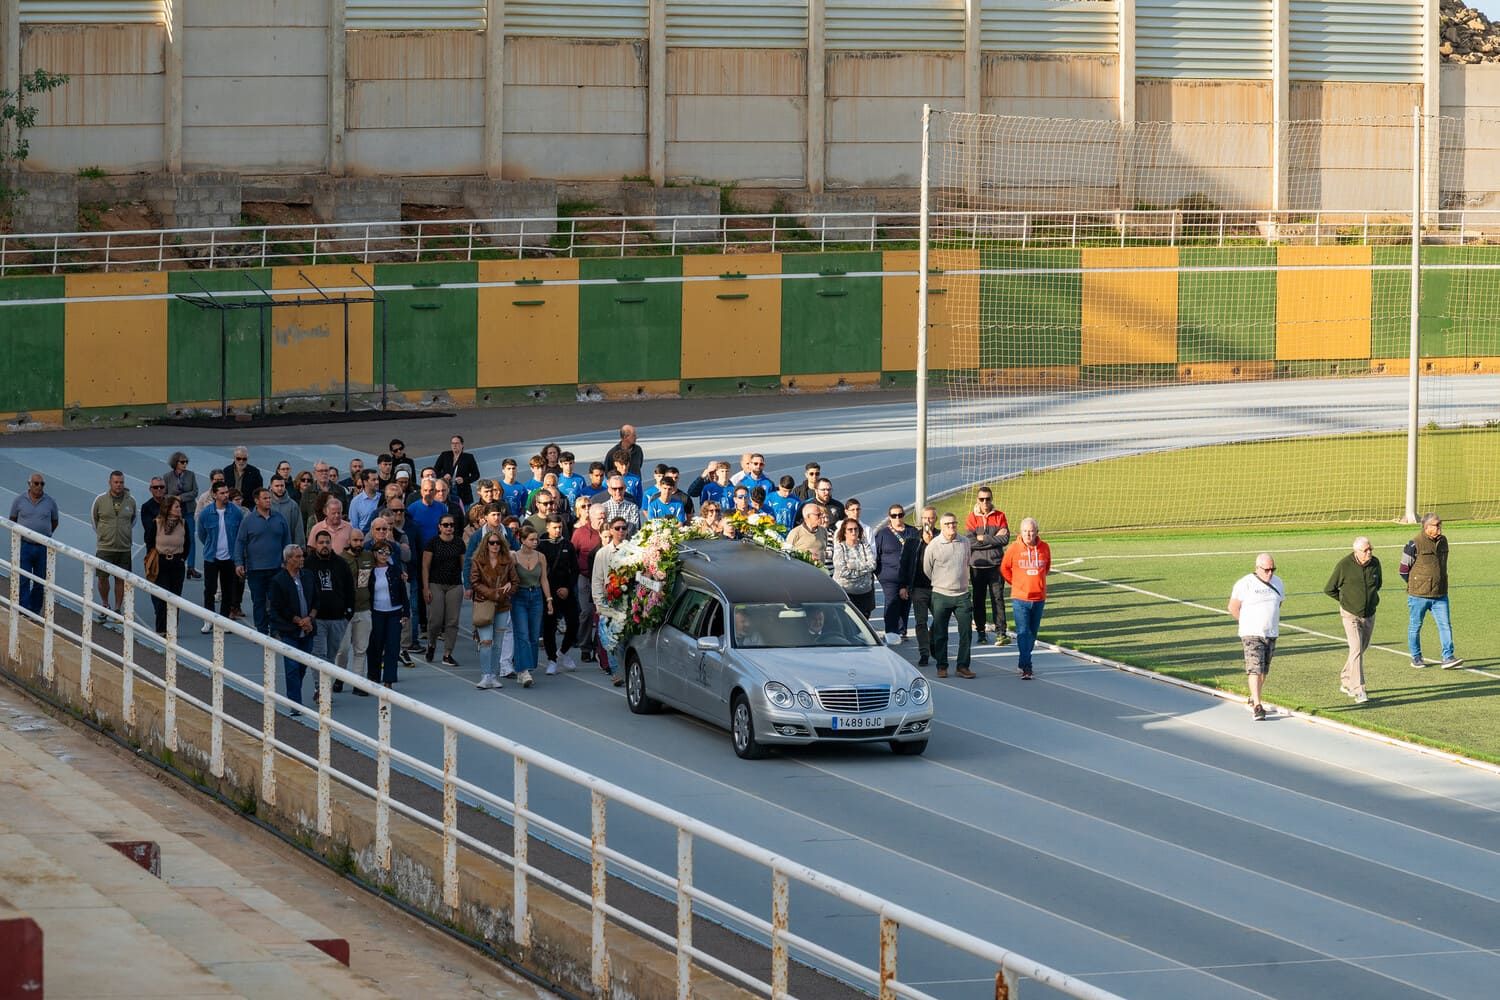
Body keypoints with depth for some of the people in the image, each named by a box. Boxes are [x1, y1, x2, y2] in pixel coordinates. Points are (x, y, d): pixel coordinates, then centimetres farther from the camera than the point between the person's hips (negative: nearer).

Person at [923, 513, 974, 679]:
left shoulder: (965, 542, 5)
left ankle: (963, 666, 4)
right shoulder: (933, 545, -6)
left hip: (962, 595, 2)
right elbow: (926, 570, 5)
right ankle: (941, 666, 13)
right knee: (940, 634, 3)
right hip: (941, 596, -2)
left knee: (965, 632, -2)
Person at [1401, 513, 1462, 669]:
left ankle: (1448, 657, -5)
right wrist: (1416, 585, 4)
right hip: (1419, 595, -5)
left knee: (1445, 625, -4)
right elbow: (1404, 570, -5)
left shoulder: (1443, 541, 7)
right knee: (1415, 627, 7)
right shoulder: (1415, 545, -13)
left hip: (1440, 595, 5)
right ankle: (1416, 658, 20)